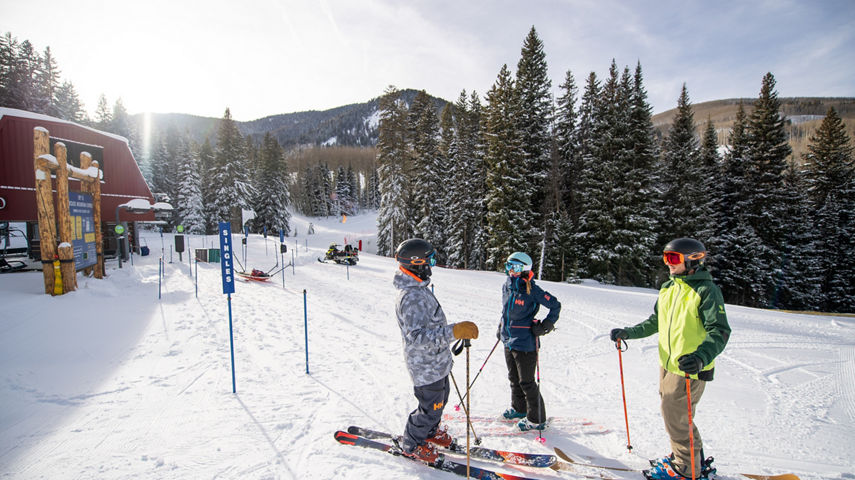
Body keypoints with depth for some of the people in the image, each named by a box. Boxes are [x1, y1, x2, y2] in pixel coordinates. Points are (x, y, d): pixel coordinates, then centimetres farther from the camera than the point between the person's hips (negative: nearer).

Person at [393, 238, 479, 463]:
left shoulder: (418, 289, 4)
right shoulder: (411, 297, -30)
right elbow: (417, 337, -38)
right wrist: (454, 331, -46)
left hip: (437, 362, 10)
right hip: (426, 367, -10)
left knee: (440, 399, 25)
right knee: (431, 407, 8)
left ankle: (429, 431, 50)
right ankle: (411, 444, 31)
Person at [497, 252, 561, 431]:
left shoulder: (532, 290, -17)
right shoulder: (506, 287, 4)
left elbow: (555, 305, -10)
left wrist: (546, 325, -16)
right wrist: (502, 327, 20)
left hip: (525, 343, -7)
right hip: (508, 341, 7)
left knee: (527, 382, 3)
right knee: (514, 378, 22)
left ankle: (536, 419, 19)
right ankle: (519, 408, 42)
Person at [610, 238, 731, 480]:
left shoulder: (707, 290, -14)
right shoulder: (668, 288, 8)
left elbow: (719, 332, -21)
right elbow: (655, 322, 18)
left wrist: (701, 356, -37)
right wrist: (628, 332, 7)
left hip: (690, 368, -8)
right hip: (667, 363, 8)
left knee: (674, 417, 1)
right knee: (673, 413, 19)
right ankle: (696, 459, 40)